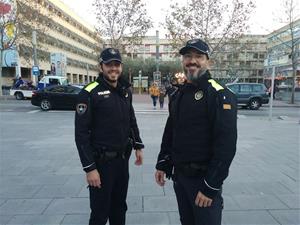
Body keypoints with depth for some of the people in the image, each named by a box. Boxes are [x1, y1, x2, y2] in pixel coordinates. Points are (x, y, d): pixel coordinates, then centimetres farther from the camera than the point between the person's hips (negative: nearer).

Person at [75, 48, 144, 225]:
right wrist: (90, 168, -17)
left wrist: (138, 146, 11)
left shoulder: (125, 91, 7)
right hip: (102, 161, -6)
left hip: (123, 158, 6)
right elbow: (81, 134, -16)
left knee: (120, 207, 21)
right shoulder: (90, 93, -14)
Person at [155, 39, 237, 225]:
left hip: (204, 178, -7)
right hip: (179, 175, 7)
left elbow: (226, 145, -20)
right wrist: (162, 164, 12)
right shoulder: (179, 94, 8)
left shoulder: (220, 95, -15)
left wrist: (211, 186, -20)